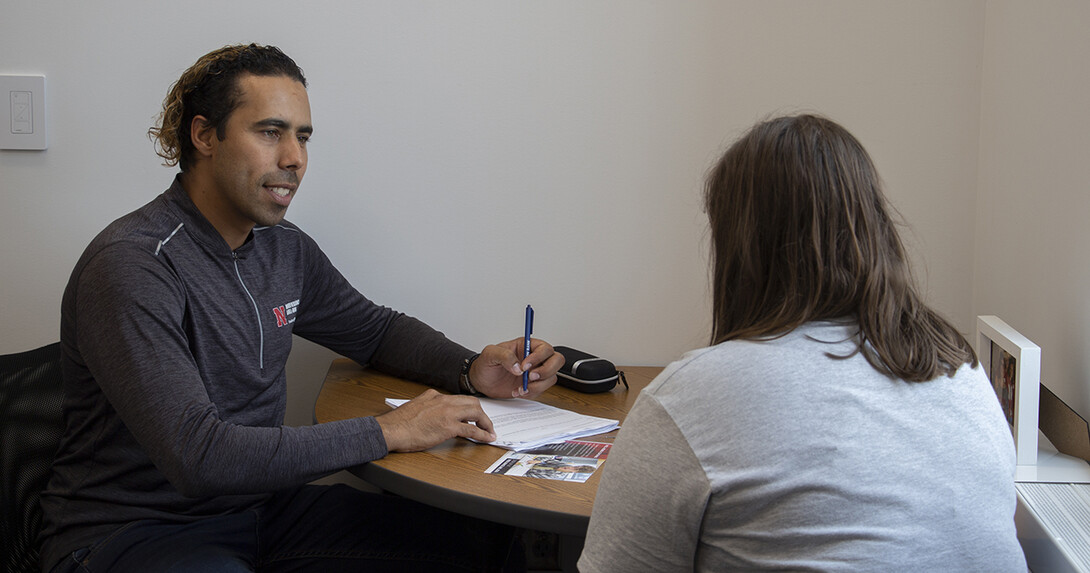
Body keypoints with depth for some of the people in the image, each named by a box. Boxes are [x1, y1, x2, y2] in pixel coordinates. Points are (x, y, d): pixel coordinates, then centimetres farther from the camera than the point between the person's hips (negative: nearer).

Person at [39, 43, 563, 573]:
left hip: (261, 508, 7)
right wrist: (387, 432, -24)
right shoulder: (131, 266, -20)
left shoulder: (285, 250, 5)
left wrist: (472, 371, 1)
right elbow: (197, 455, -29)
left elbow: (375, 329, 23)